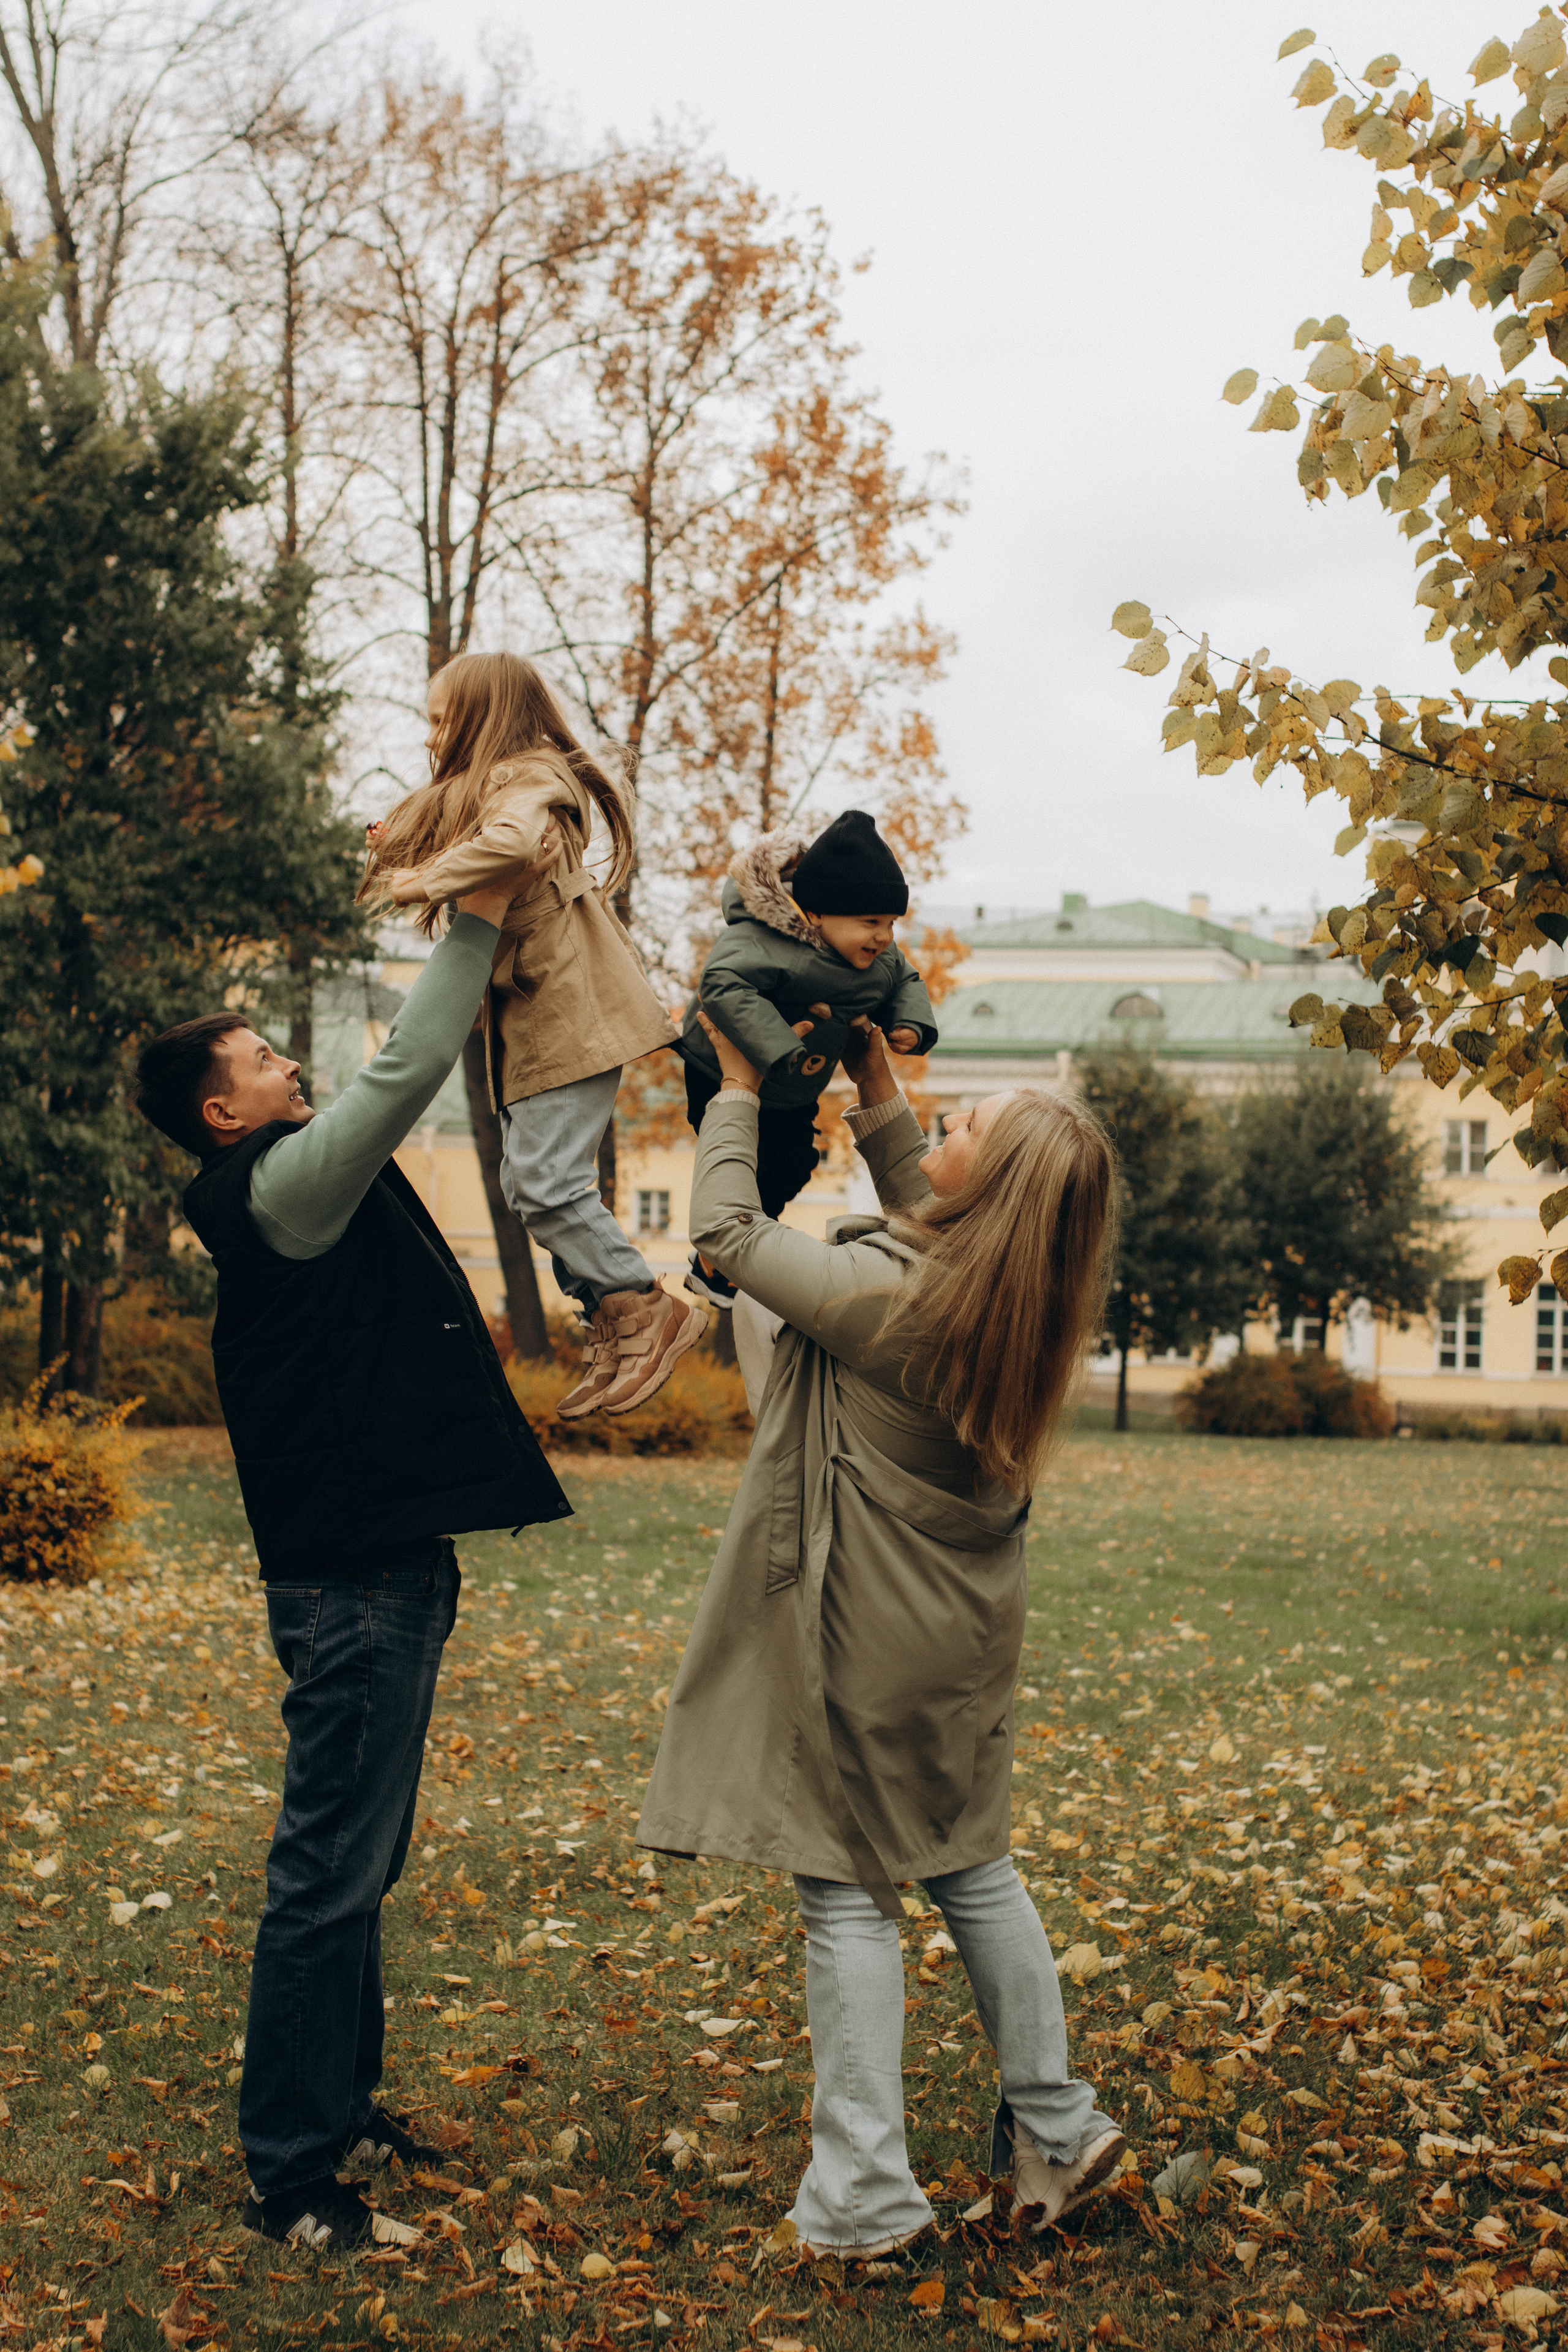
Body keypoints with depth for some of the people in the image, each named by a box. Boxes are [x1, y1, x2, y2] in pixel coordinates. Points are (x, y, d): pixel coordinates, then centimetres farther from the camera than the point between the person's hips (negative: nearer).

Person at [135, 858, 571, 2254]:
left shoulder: (308, 1184, 14)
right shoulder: (272, 1189, -14)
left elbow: (413, 1075, 23)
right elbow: (404, 1074, -22)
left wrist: (488, 948, 13)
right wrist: (481, 915, -14)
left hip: (385, 1570, 10)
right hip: (355, 1580, -10)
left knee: (361, 1866, 18)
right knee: (331, 1875, -4)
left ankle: (341, 2109, 31)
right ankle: (289, 2175, 5)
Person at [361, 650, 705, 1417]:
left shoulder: (528, 780, -9)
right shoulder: (481, 791, 26)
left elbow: (510, 843, -31)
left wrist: (425, 880, -21)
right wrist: (401, 847, 9)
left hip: (570, 1012, -10)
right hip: (531, 1017, 10)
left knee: (545, 1180, -15)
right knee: (525, 1181, 7)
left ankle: (650, 1310, -5)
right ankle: (613, 1330, 11)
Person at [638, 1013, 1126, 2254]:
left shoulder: (881, 1296, -25)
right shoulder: (1017, 1298, -5)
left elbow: (729, 1233, -13)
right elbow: (923, 1218, 16)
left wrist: (738, 1086, -2)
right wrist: (877, 1091, 14)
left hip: (868, 1638, -7)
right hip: (967, 1631, 7)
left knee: (850, 1891, 3)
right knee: (972, 1863, 20)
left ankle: (865, 2194, 8)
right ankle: (1054, 2129, 28)